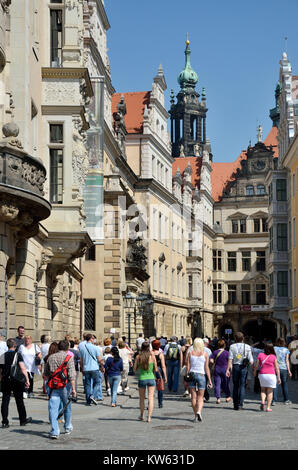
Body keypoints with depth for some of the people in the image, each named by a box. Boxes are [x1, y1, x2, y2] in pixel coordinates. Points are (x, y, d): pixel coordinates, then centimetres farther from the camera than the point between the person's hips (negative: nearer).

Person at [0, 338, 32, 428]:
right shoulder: (17, 355, -7)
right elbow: (23, 368, -14)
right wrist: (27, 380, -10)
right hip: (16, 381, -3)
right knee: (19, 401, 10)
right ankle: (23, 420, 21)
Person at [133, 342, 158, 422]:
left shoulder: (138, 357, -6)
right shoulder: (152, 356, -6)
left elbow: (135, 369, 1)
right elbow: (156, 369, 0)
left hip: (142, 379, 1)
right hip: (151, 378, -1)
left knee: (142, 398, 17)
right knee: (151, 398, 1)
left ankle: (142, 416, 29)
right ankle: (149, 417, -7)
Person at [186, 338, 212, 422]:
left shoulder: (190, 353, 2)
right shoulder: (205, 354, -1)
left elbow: (188, 367, 0)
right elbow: (206, 368, -3)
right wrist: (209, 380, 0)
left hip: (192, 374, 1)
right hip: (201, 375, -1)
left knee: (193, 396, 9)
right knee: (200, 397, 6)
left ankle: (196, 416, 10)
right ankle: (199, 411, -18)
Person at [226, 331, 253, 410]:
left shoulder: (232, 346, 1)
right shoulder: (247, 347, 0)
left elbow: (230, 359, -5)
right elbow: (251, 361, -2)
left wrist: (228, 369, -5)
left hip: (235, 367, 1)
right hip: (243, 367, -1)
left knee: (235, 386, 11)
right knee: (242, 386, 3)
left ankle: (235, 404, 15)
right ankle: (240, 404, -4)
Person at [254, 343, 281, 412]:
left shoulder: (260, 355, -1)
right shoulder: (273, 357, -3)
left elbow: (256, 365, 2)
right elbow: (277, 368, -3)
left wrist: (254, 372, 20)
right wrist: (279, 377, 2)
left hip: (262, 374, 1)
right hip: (271, 375, -1)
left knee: (263, 390, 17)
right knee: (270, 391, 6)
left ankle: (262, 401, -7)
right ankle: (268, 407, 2)